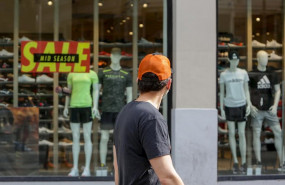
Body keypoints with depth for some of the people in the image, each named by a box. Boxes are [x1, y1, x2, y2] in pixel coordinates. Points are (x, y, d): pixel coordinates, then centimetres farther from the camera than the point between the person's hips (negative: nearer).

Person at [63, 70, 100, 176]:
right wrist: (66, 107, 8)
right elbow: (69, 90, 15)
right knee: (75, 138, 3)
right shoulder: (71, 74, 11)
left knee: (87, 138, -3)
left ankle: (87, 169, 2)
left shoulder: (92, 74, 2)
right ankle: (75, 169, 7)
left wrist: (95, 107, -10)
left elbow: (96, 90, 1)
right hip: (74, 107, 3)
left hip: (86, 106, -3)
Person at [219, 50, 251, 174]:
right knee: (231, 133, 4)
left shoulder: (243, 73, 3)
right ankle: (235, 162, 12)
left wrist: (249, 105, -3)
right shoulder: (224, 75, 0)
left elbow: (246, 90, 8)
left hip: (241, 105, 0)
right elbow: (221, 93, 5)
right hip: (229, 106, 0)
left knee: (242, 134, 1)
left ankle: (243, 162, 6)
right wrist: (221, 109, 0)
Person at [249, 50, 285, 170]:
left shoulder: (272, 74, 9)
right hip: (256, 110, -3)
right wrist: (250, 106, -7)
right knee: (257, 134, -1)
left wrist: (275, 105, -1)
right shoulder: (251, 75, 1)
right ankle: (258, 162, 5)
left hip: (270, 109, 3)